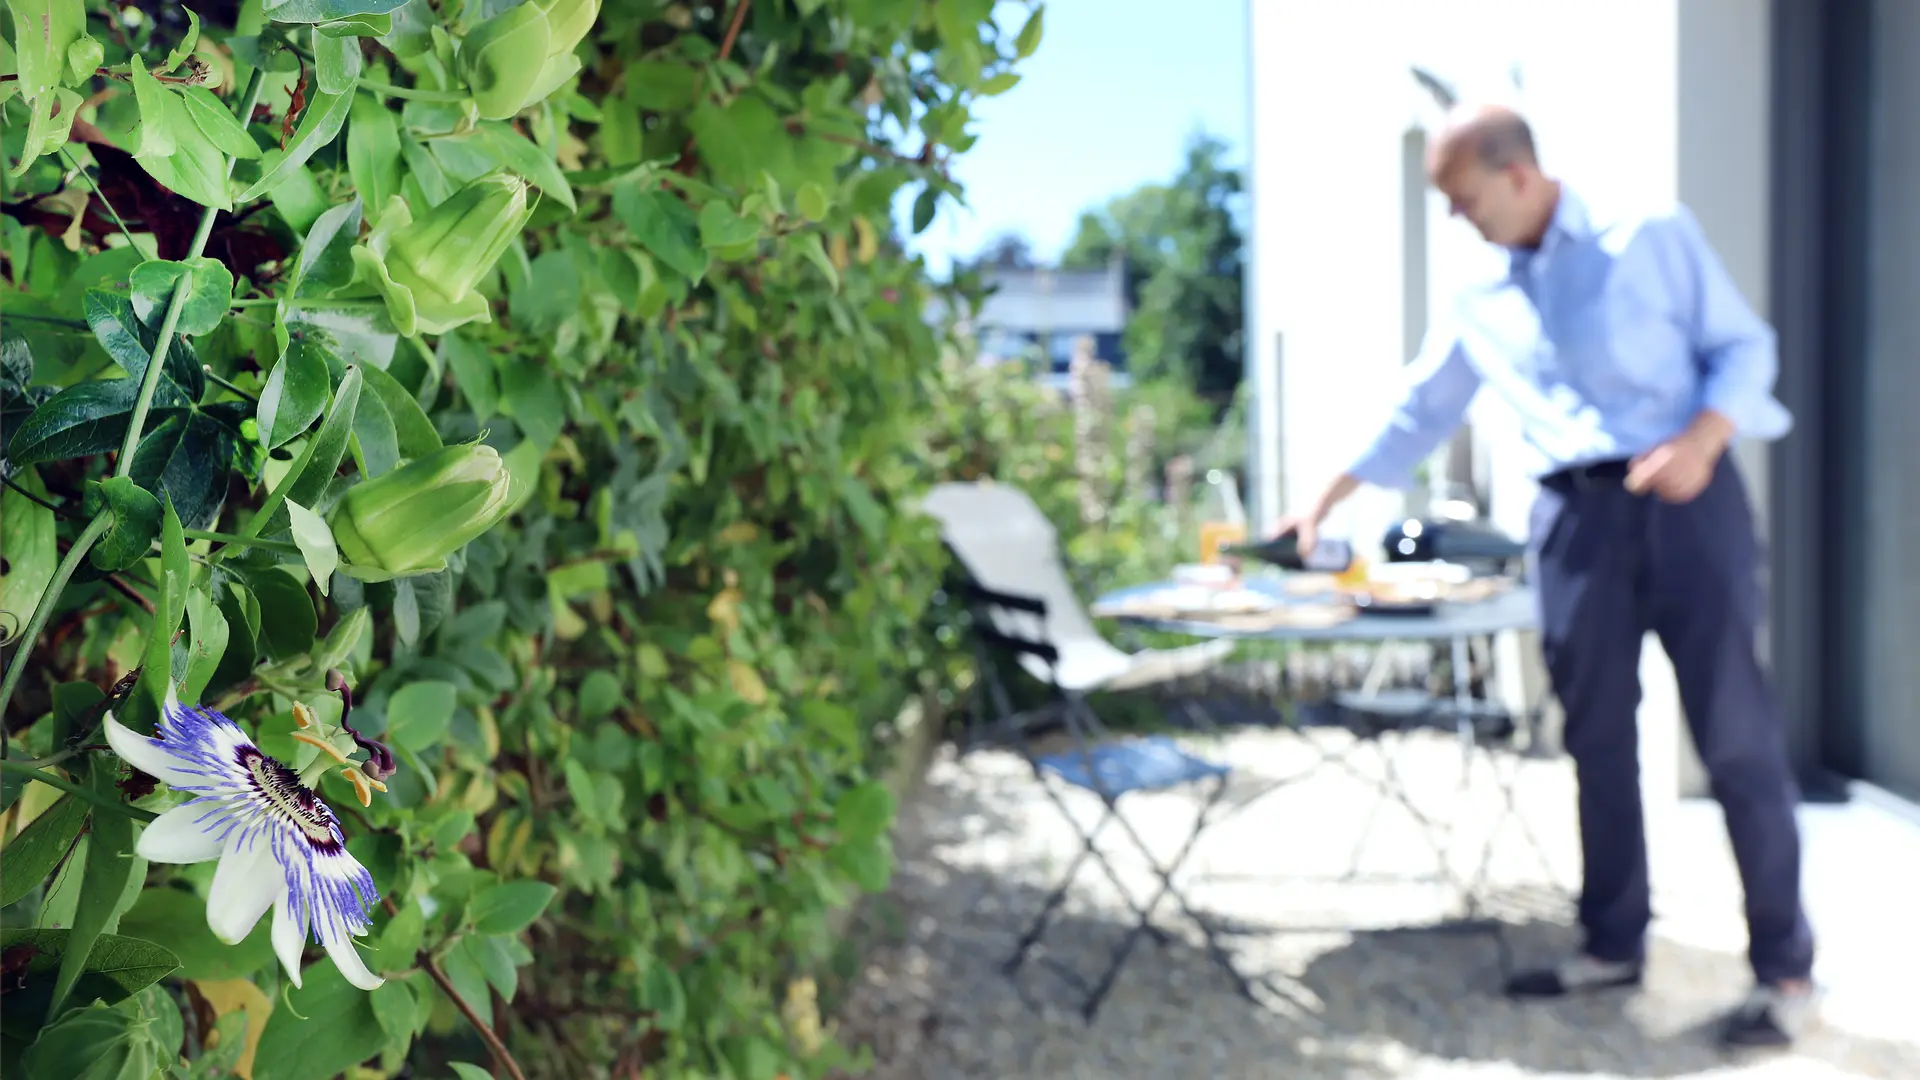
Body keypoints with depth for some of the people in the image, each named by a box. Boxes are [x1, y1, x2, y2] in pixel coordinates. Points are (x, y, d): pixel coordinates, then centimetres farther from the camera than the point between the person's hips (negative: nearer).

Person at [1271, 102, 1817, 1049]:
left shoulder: (1653, 238, 2)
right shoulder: (1479, 304, 13)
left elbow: (1744, 345, 1)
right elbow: (1415, 415, 19)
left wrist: (1703, 439, -17)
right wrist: (1325, 502, 18)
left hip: (1684, 500, -4)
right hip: (1574, 519, 4)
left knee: (1737, 735, -3)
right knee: (1597, 740, 6)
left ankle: (1784, 966, 7)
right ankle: (1613, 942, 19)